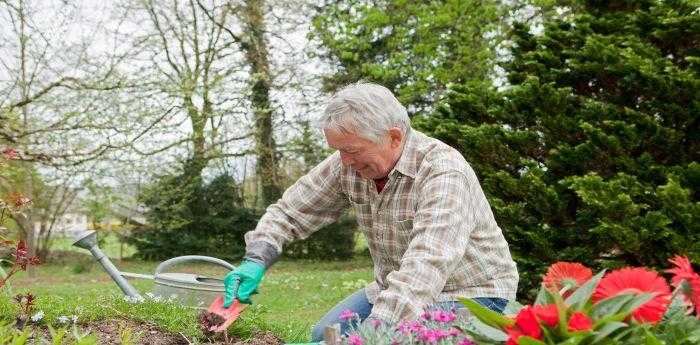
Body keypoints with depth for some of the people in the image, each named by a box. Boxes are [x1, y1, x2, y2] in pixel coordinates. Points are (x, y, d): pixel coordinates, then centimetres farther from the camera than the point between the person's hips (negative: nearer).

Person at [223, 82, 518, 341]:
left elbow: (428, 264, -40)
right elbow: (290, 211, 1)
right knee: (324, 334, -5)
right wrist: (256, 260, -17)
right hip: (397, 290, 6)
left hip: (470, 293, -6)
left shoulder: (442, 172, -29)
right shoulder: (347, 164, -8)